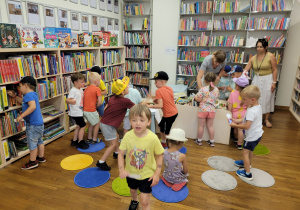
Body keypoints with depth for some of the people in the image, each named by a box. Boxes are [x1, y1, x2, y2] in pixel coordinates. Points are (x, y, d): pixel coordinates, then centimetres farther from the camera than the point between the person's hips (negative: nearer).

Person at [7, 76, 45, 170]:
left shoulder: (29, 95, -17)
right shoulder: (33, 94, 13)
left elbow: (33, 106, -34)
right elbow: (23, 101, 32)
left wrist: (21, 116, -31)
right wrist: (14, 96, 30)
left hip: (33, 124, -10)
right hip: (39, 123, 10)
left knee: (32, 143, 2)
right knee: (39, 141, 19)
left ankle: (33, 162, 13)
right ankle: (41, 157, 33)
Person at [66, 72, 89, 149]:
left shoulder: (80, 90, 9)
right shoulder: (73, 91, -19)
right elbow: (67, 100, -27)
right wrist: (71, 101, -46)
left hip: (80, 112, 9)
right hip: (76, 113, -9)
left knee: (79, 126, 17)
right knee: (83, 126, -2)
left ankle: (74, 141, 30)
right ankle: (80, 142, 10)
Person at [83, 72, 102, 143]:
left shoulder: (86, 88, 11)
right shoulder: (97, 89, -10)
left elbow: (83, 99, 14)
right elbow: (99, 102, -15)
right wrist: (96, 106, 3)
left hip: (84, 110, 7)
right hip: (91, 111, -7)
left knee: (91, 123, 26)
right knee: (97, 124, 14)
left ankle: (89, 138, 34)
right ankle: (94, 139, 21)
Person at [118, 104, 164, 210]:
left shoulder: (153, 138, -25)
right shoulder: (128, 136, -20)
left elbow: (159, 155, -11)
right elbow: (121, 154, -10)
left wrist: (157, 174, -13)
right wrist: (121, 169, -23)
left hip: (147, 174, -3)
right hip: (131, 173, 3)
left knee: (145, 201, -1)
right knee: (133, 190, 30)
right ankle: (134, 201, 64)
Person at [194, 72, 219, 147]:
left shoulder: (203, 89, -16)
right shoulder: (216, 89, -2)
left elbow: (199, 99, -13)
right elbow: (216, 98, 9)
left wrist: (195, 97, 7)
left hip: (203, 109, -4)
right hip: (212, 110, 4)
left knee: (201, 126, 8)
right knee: (210, 126, 14)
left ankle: (199, 140, 20)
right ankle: (212, 141, 21)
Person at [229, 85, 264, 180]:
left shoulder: (251, 111, -32)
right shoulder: (258, 106, -2)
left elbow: (247, 126, -33)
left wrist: (235, 125, -21)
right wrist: (239, 120, 4)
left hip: (252, 136, -10)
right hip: (257, 134, 10)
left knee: (245, 152, 0)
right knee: (250, 150, 29)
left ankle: (247, 173, 7)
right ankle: (247, 163, 51)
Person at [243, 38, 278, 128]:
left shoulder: (271, 56, -9)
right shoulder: (253, 58, 2)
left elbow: (274, 70, -8)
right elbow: (245, 69, -1)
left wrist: (274, 82, -12)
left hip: (267, 80, -3)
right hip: (256, 80, 4)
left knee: (267, 99, 4)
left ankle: (266, 119, 18)